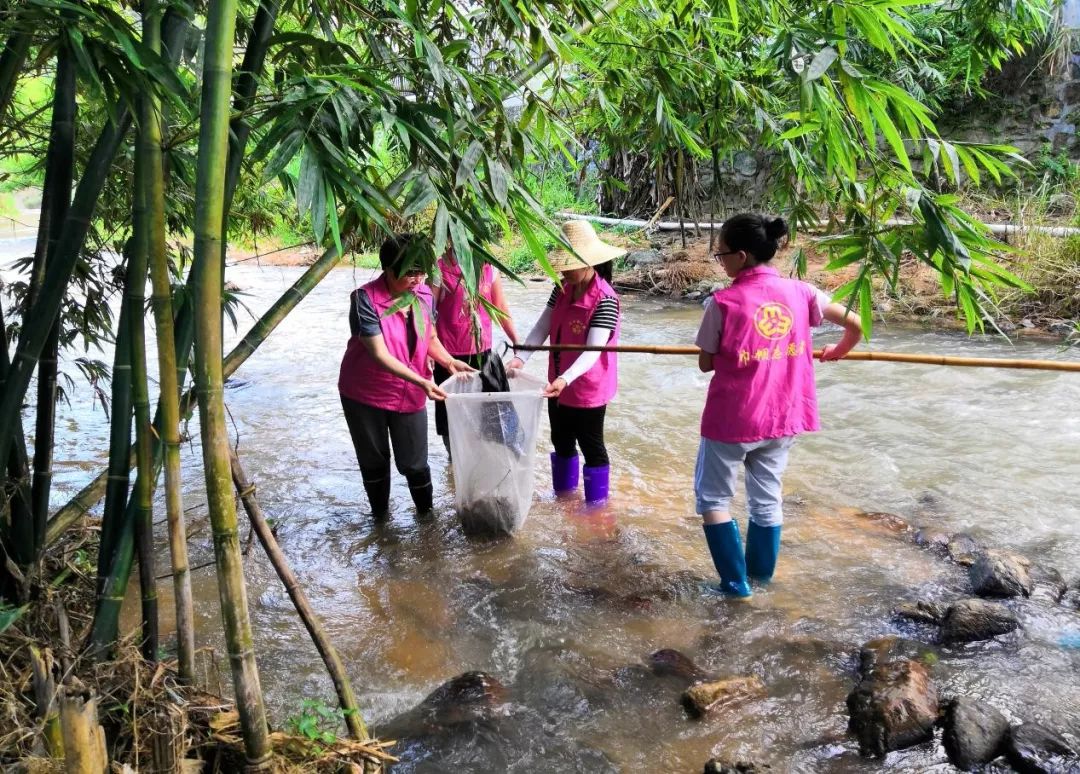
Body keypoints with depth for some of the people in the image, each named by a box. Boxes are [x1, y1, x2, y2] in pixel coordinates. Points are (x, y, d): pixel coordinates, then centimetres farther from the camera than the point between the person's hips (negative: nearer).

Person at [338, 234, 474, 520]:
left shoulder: (423, 294, -6)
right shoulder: (366, 299, -22)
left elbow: (430, 338, 9)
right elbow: (379, 355, -26)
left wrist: (449, 361, -10)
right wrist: (422, 382, -33)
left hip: (409, 394, 3)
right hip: (365, 394, -3)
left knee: (414, 462, 2)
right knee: (374, 461, 14)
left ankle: (427, 512, 26)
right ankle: (380, 515, 36)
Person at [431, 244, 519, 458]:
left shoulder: (488, 267, 3)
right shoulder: (440, 269, -9)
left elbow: (501, 308, 9)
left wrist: (518, 343, 5)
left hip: (481, 351, 3)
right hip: (449, 354, -3)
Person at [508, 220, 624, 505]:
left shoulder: (605, 299, -23)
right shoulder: (561, 290, 0)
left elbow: (593, 350, -28)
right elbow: (541, 327, -3)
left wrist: (566, 379, -41)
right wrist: (521, 357, -19)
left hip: (587, 389, -7)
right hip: (558, 385, 7)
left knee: (591, 446, 9)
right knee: (561, 441, 22)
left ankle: (597, 503, 27)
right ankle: (563, 493, 42)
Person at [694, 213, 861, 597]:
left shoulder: (722, 302, -15)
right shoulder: (799, 292, -3)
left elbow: (706, 363, -5)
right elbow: (856, 325, 5)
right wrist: (837, 351, 25)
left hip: (733, 417, -5)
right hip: (783, 415, 5)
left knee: (712, 496, 13)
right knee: (767, 495, 21)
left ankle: (735, 582, 12)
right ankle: (761, 573, 32)